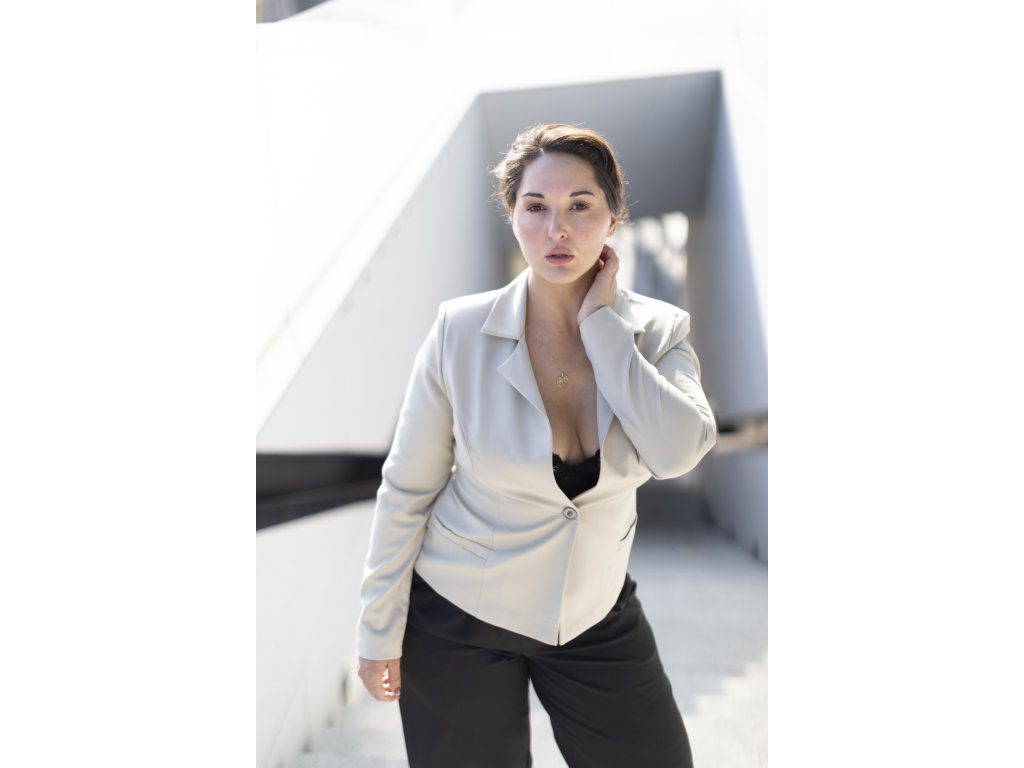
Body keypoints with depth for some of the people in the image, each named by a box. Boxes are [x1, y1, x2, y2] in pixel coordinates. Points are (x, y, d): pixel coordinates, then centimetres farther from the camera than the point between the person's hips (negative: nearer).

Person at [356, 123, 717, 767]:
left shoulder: (658, 332, -10)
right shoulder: (462, 330, -15)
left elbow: (679, 451, -29)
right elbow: (407, 489, -8)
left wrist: (600, 322, -24)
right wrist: (381, 629, -4)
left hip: (598, 612, 3)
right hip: (460, 617, -2)